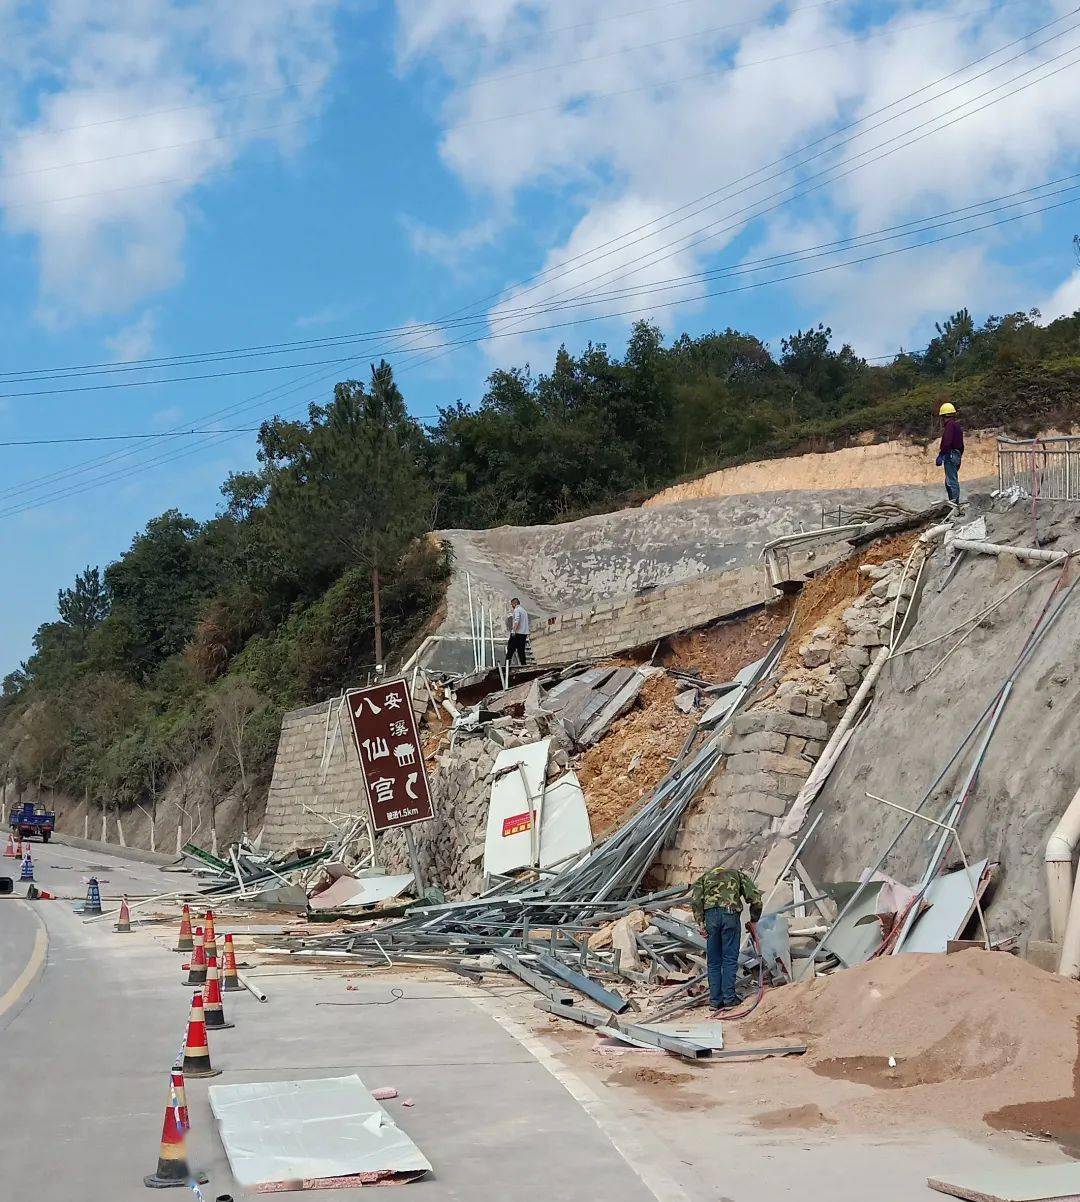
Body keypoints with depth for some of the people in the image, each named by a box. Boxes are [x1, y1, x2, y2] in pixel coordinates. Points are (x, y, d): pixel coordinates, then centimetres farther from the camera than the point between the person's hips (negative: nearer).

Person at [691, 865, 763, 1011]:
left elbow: (695, 899, 8)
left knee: (713, 962, 10)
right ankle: (729, 998, 4)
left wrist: (700, 922, 5)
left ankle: (715, 1000, 12)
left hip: (710, 914, 1)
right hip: (731, 914, -1)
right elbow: (755, 899, 13)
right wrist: (753, 921, 23)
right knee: (730, 959, 6)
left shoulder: (705, 876, 29)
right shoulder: (739, 875, 27)